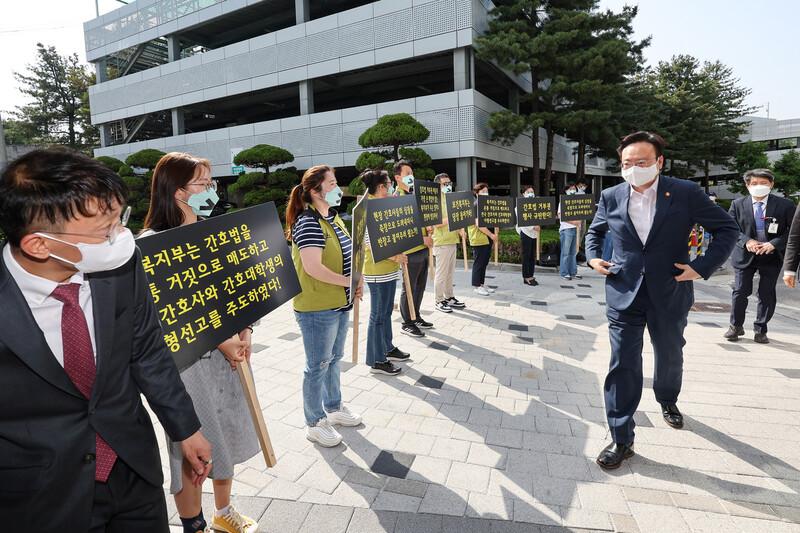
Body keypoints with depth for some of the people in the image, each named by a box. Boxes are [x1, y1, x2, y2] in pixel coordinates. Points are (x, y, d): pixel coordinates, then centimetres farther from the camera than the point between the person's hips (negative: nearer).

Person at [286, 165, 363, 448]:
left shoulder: (333, 218, 11)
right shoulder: (308, 223, -19)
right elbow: (313, 268, -27)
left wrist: (357, 279, 3)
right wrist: (349, 281, -19)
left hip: (340, 303, 9)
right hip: (317, 308, -9)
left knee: (334, 358, 21)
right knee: (318, 365, 5)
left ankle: (334, 407, 40)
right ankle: (314, 423, 22)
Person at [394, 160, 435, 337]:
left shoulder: (416, 194, 16)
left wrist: (428, 235, 6)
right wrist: (421, 238, -19)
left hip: (424, 248, 9)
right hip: (411, 250, -9)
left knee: (420, 286, 17)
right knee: (409, 288, 1)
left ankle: (416, 317, 30)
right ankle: (407, 324, 13)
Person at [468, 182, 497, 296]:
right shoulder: (475, 205, -10)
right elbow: (478, 224, -18)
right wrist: (491, 235, -18)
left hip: (487, 238, 9)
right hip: (479, 239, -9)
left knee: (484, 263, 12)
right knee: (478, 263, -2)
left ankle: (482, 284, 20)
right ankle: (477, 286, 5)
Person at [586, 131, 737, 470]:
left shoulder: (686, 193, -7)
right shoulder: (611, 197, 0)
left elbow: (727, 229, 0)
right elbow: (595, 230, 19)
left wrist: (702, 267, -11)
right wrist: (593, 256, 1)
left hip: (669, 294, 0)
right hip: (624, 295, 1)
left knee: (670, 355, 21)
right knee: (622, 365, -2)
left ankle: (667, 400, 53)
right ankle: (622, 440, 8)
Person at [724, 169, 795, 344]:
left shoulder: (785, 205, -1)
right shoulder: (737, 204, 2)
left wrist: (774, 243, -16)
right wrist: (746, 241, -14)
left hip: (771, 257, 0)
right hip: (744, 256, 0)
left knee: (767, 294, 6)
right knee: (740, 292, 2)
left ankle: (760, 330, 20)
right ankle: (736, 326, 20)